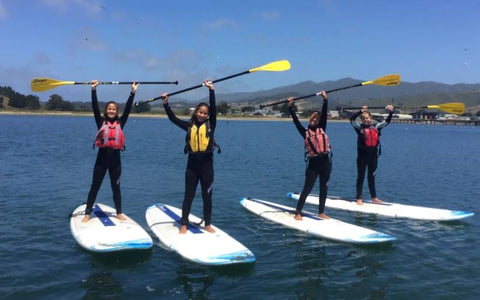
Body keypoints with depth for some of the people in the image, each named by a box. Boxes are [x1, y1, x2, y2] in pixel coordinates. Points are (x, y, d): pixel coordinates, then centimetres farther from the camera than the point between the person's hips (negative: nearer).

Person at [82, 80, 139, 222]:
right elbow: (95, 107, -8)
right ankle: (87, 213, 15)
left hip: (115, 159, 1)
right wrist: (93, 90, -17)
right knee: (95, 187, 7)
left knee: (116, 187, 13)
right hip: (102, 158, -1)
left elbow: (128, 108, -2)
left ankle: (119, 213, 24)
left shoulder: (120, 123, 4)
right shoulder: (101, 122, 1)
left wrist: (133, 92, -7)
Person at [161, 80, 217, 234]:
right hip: (192, 164, 1)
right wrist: (166, 104, -7)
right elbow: (173, 119, 2)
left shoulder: (210, 125, 1)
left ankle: (207, 224, 21)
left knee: (207, 196, 8)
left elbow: (214, 108, -10)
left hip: (206, 164, -1)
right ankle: (183, 224, 16)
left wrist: (211, 90, -18)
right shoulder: (189, 126, 5)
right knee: (188, 196, 8)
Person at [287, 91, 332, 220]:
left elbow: (324, 114, -2)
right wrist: (290, 107, -12)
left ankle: (321, 212, 21)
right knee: (307, 189, -3)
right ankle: (298, 213, 3)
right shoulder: (305, 132, 4)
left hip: (325, 162, 3)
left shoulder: (322, 129, 8)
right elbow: (296, 121, -4)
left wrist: (325, 100, -12)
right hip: (313, 163, -3)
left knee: (324, 188, 10)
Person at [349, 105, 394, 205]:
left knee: (372, 176, 15)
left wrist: (391, 112, -10)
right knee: (361, 176, 5)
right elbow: (351, 119, -17)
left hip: (373, 154, 3)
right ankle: (359, 198, 10)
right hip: (362, 155, -3)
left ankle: (374, 197, 24)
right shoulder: (359, 127, -4)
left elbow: (387, 121, 6)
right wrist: (360, 111, -27)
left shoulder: (376, 126, 6)